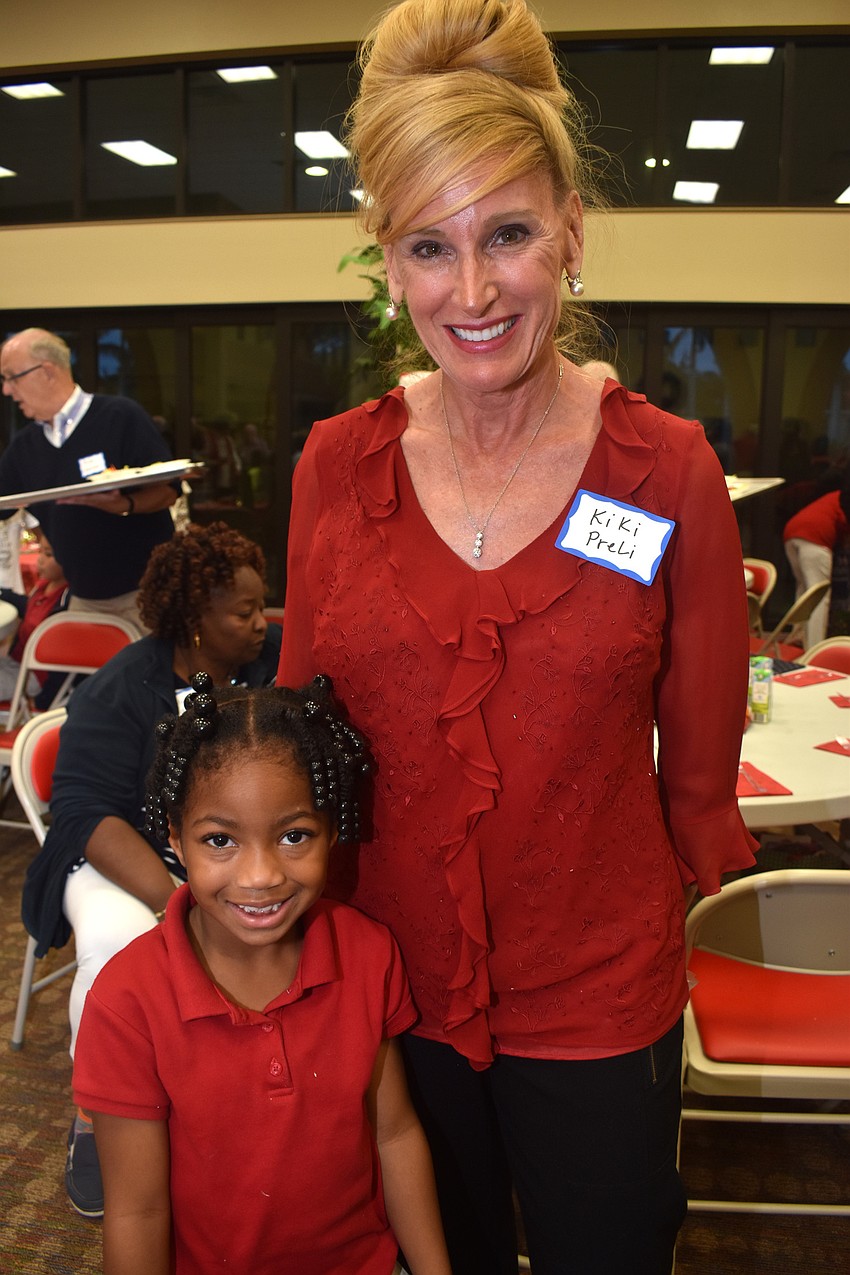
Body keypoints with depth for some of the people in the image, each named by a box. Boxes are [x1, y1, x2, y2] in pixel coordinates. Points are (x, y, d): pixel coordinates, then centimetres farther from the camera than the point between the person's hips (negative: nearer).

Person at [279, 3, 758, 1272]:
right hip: (390, 982, 2)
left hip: (599, 1002, -2)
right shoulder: (335, 465, -7)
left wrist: (646, 938, 5)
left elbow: (699, 775, -3)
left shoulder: (669, 470, -13)